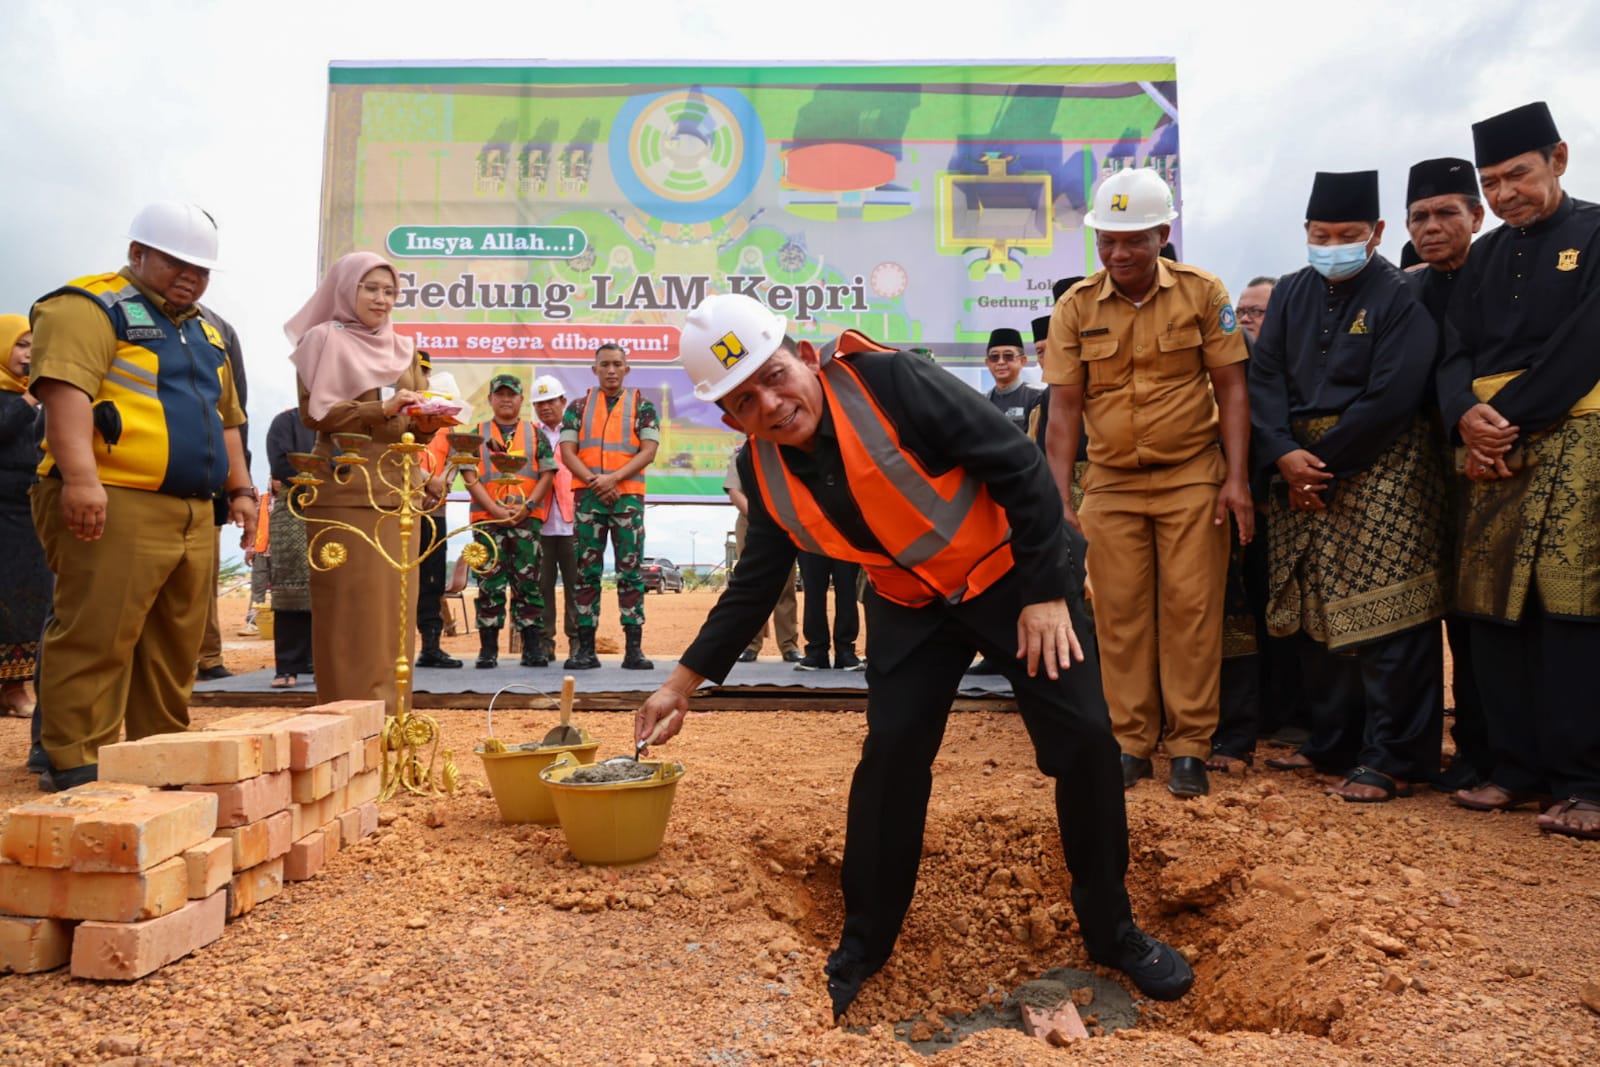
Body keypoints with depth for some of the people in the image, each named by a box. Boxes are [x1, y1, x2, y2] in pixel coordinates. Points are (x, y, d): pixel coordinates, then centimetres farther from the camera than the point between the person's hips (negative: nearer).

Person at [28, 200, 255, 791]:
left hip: (192, 514, 8)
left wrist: (240, 488, 19)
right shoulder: (90, 307, -2)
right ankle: (75, 765, 0)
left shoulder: (204, 331, 24)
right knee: (95, 638, -7)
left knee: (175, 647, 11)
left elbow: (225, 417, 28)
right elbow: (65, 388, -16)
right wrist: (80, 477, -28)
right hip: (113, 506, -8)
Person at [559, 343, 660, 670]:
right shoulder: (578, 407, 12)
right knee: (586, 573, 2)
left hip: (628, 496, -1)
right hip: (588, 497, 1)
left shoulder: (642, 406, 8)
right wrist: (595, 482, -11)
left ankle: (634, 649, 0)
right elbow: (567, 452, 3)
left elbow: (649, 450, -2)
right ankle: (585, 648, 6)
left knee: (630, 572, -2)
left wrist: (613, 478, -14)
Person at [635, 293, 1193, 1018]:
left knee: (1084, 740, -6)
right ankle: (862, 945, 16)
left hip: (1013, 572, -3)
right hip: (911, 605, 4)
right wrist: (682, 683, 0)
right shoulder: (764, 469, -9)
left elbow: (1019, 464, -22)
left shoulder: (889, 382, -27)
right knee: (890, 755, -4)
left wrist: (1046, 592, -20)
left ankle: (1112, 931, 17)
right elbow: (755, 584, 2)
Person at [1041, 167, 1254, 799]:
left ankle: (1190, 747, 10)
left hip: (1192, 478, -1)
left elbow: (1231, 388, -1)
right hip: (1111, 484, 2)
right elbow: (1065, 406, -1)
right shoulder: (1075, 308, 0)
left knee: (1190, 609, 0)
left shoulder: (1202, 293, -2)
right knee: (1119, 614, 4)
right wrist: (1059, 498, -6)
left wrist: (1237, 479, -8)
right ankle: (1132, 743, 15)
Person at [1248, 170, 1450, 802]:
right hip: (1301, 469, 6)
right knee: (1315, 617, 11)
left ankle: (1394, 760, 4)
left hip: (1380, 472, -6)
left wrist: (1323, 465, -15)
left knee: (1385, 619, -6)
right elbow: (1264, 376, 2)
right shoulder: (1291, 293, 11)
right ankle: (1333, 744, 24)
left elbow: (1390, 399, -16)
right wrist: (1284, 454, -13)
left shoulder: (1402, 298, -7)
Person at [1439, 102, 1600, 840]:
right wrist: (1466, 418, -11)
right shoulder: (1484, 258, 18)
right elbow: (1456, 355, 9)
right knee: (1493, 609, 4)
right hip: (1493, 450, 5)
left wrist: (1507, 419, -15)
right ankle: (1517, 767, 14)